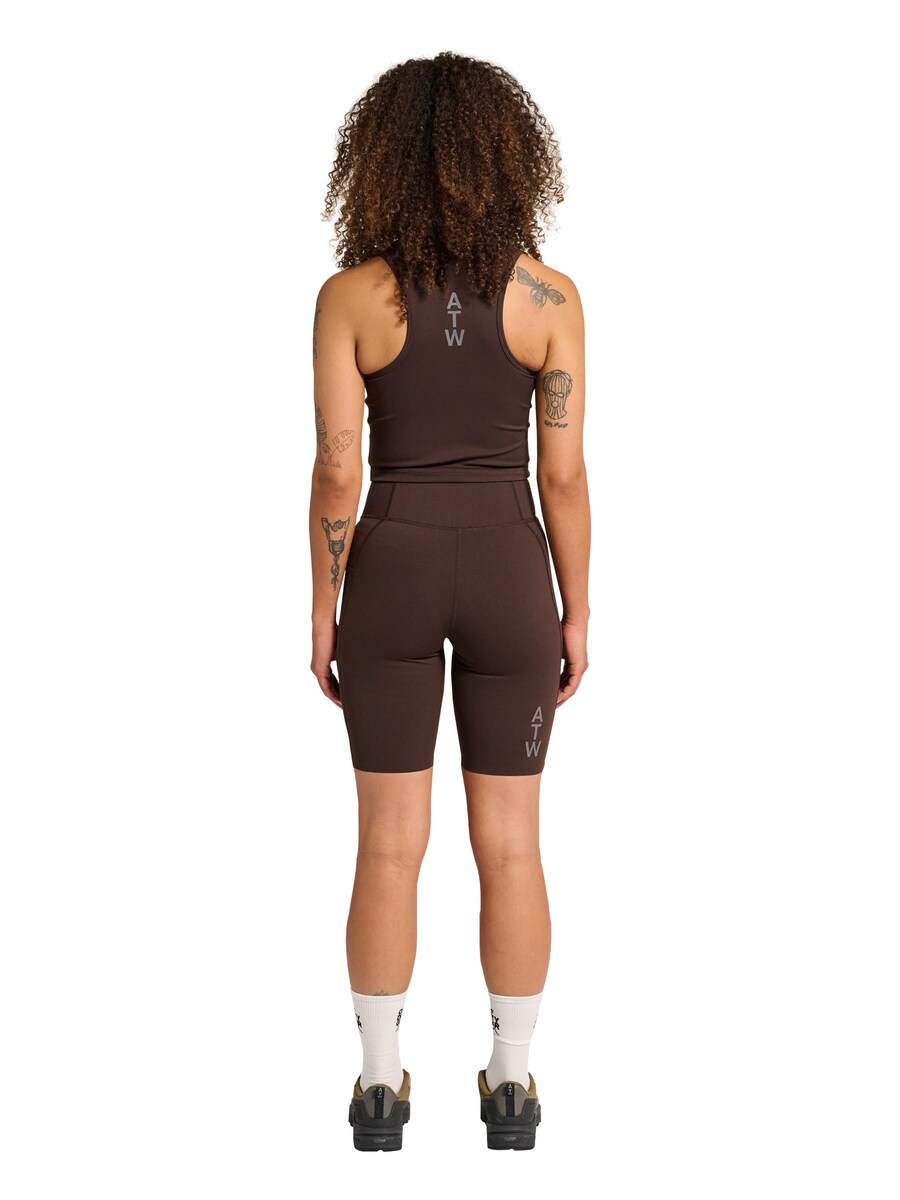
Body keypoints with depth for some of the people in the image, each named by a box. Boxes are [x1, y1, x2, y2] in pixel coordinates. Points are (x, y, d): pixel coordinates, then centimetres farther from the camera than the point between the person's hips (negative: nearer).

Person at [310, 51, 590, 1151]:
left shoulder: (349, 296, -8)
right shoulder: (549, 296, -7)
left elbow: (337, 471, -8)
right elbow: (563, 472, -6)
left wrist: (323, 611, 3)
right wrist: (576, 615, 4)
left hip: (391, 575, 0)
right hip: (507, 577, 0)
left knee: (390, 845, 9)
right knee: (509, 845, 11)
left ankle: (380, 1085, 18)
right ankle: (511, 1083, 20)